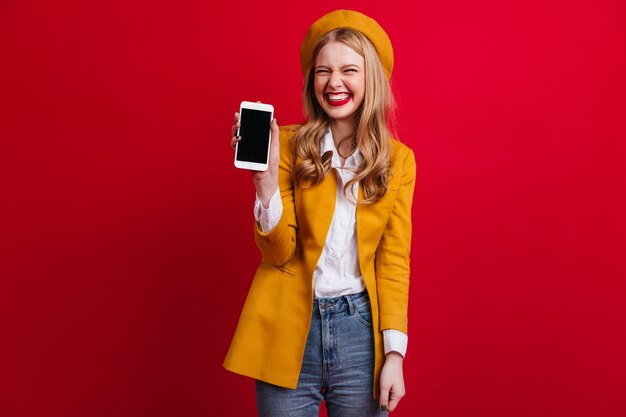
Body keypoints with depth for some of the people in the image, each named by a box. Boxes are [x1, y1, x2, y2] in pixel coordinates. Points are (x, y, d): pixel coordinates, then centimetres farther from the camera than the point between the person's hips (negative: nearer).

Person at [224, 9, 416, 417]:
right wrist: (266, 178, -21)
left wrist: (394, 352, -6)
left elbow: (394, 260, 1)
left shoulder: (398, 159, 2)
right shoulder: (289, 145, -2)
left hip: (359, 326, 1)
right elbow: (278, 253, -6)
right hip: (289, 326, -1)